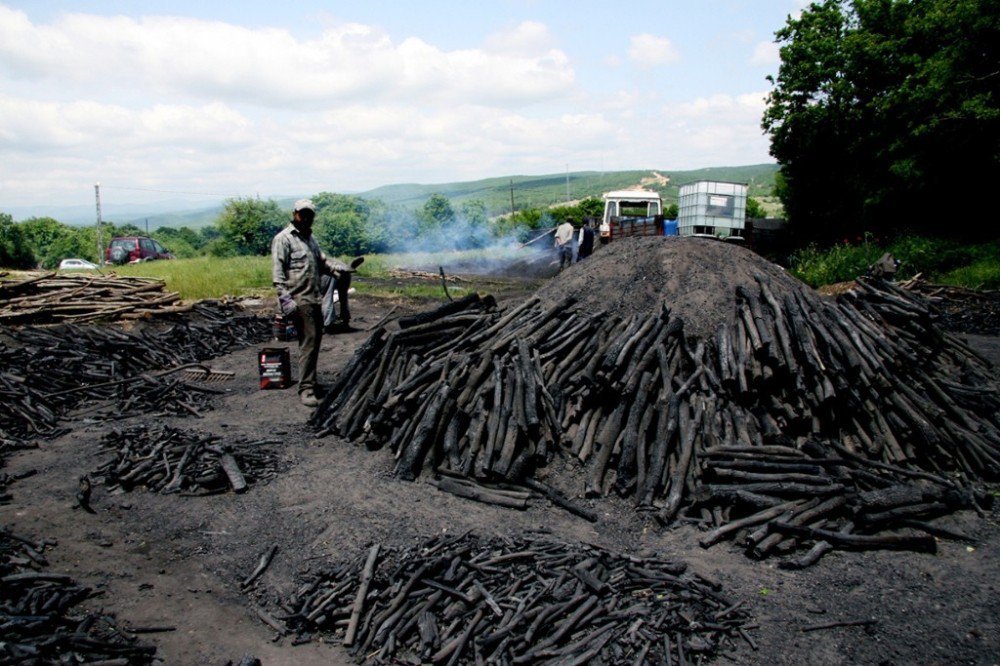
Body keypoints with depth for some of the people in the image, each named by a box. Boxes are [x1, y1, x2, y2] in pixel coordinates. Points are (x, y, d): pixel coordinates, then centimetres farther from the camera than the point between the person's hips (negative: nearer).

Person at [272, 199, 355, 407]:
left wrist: (338, 268, -1)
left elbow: (322, 261, 21)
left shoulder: (310, 238, 21)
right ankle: (306, 388, -11)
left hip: (315, 298, 9)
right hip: (299, 300, -9)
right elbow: (277, 272, -12)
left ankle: (309, 378, 29)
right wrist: (285, 298, -22)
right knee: (308, 340, -13)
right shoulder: (284, 239, -6)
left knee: (315, 338, 14)